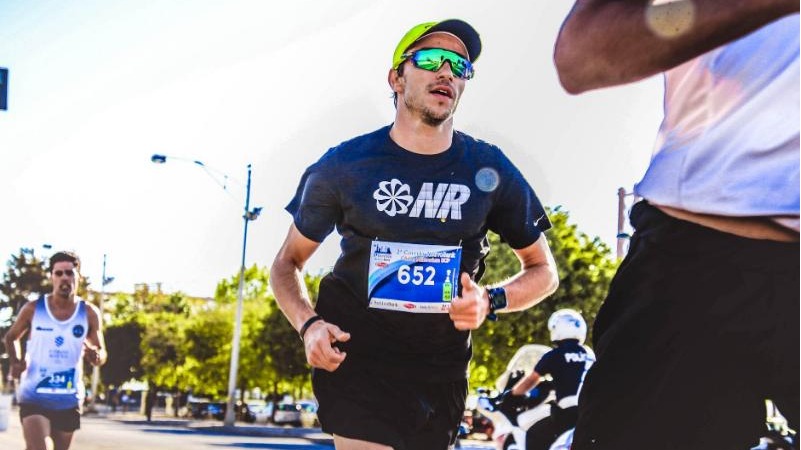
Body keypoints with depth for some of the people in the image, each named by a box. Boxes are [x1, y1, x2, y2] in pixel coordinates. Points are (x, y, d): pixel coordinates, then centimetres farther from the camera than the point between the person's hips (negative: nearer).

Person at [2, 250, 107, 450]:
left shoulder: (89, 313, -2)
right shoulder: (33, 309, -5)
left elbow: (101, 353, 4)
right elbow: (11, 337, 13)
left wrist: (96, 356, -21)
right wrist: (15, 362, -6)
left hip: (68, 399, 3)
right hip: (34, 396, -3)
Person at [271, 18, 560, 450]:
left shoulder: (489, 170, -2)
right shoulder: (345, 165, -5)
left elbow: (543, 272, 8)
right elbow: (288, 262, 6)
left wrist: (491, 300, -13)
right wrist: (308, 325, -15)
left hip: (441, 368, 3)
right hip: (356, 356, -3)